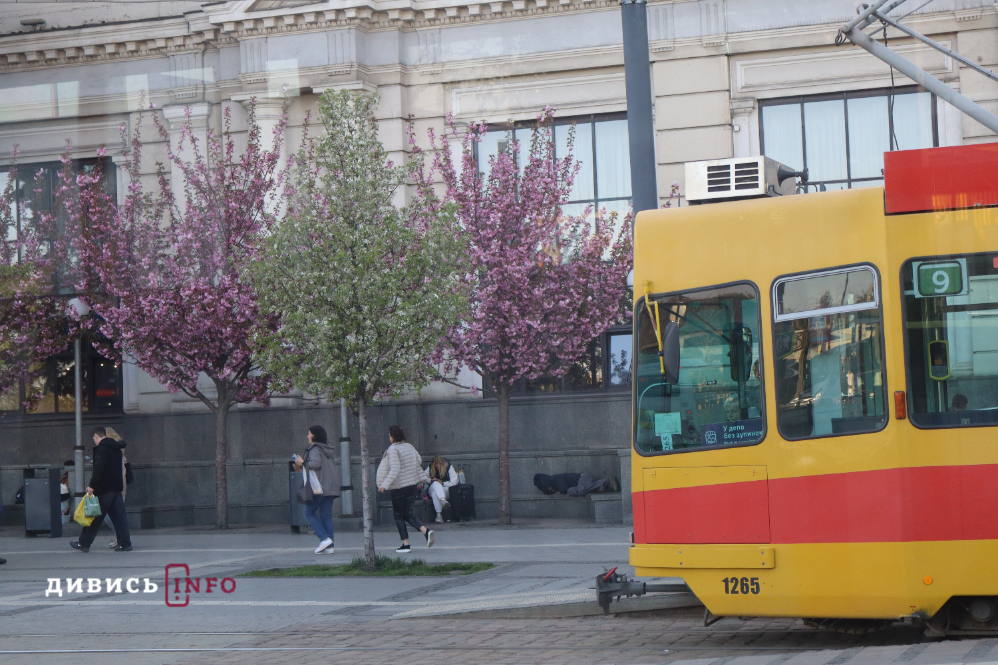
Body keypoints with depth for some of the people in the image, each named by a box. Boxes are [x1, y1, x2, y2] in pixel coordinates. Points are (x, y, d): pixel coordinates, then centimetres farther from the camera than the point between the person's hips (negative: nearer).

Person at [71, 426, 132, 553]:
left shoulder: (102, 449, -12)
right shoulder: (116, 448, 15)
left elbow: (99, 468, -21)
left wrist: (92, 485, -20)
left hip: (104, 488, -8)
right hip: (116, 487, 8)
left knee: (95, 517, -1)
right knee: (119, 516, 5)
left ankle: (84, 543, 7)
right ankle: (125, 544, 0)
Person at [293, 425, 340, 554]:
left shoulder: (315, 448, -9)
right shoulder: (327, 449, 17)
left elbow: (316, 463, -23)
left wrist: (303, 462, -7)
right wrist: (304, 467, 24)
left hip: (317, 487, -8)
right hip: (329, 488, 8)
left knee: (309, 513, 3)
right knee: (326, 516, 7)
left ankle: (324, 538, -10)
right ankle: (329, 546, 2)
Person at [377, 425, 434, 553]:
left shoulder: (393, 449, -15)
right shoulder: (409, 447, 6)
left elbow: (394, 469, -24)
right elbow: (419, 461, 15)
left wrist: (385, 484, -26)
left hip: (399, 486, -7)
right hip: (412, 484, 7)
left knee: (398, 516, 6)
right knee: (408, 514, 14)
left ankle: (406, 544, 5)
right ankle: (426, 531, -8)